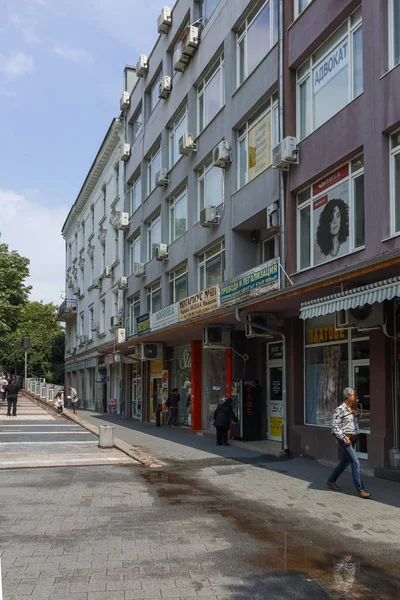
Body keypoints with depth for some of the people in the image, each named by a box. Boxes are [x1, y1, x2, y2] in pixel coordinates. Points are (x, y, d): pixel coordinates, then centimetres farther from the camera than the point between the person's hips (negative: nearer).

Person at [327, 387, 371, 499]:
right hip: (345, 438, -9)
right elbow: (335, 427, -16)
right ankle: (360, 489, -10)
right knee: (356, 462, -13)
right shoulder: (340, 409, -13)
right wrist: (344, 439, -18)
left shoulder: (353, 409, 10)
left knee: (345, 462, 17)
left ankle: (331, 481, 32)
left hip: (353, 438, 9)